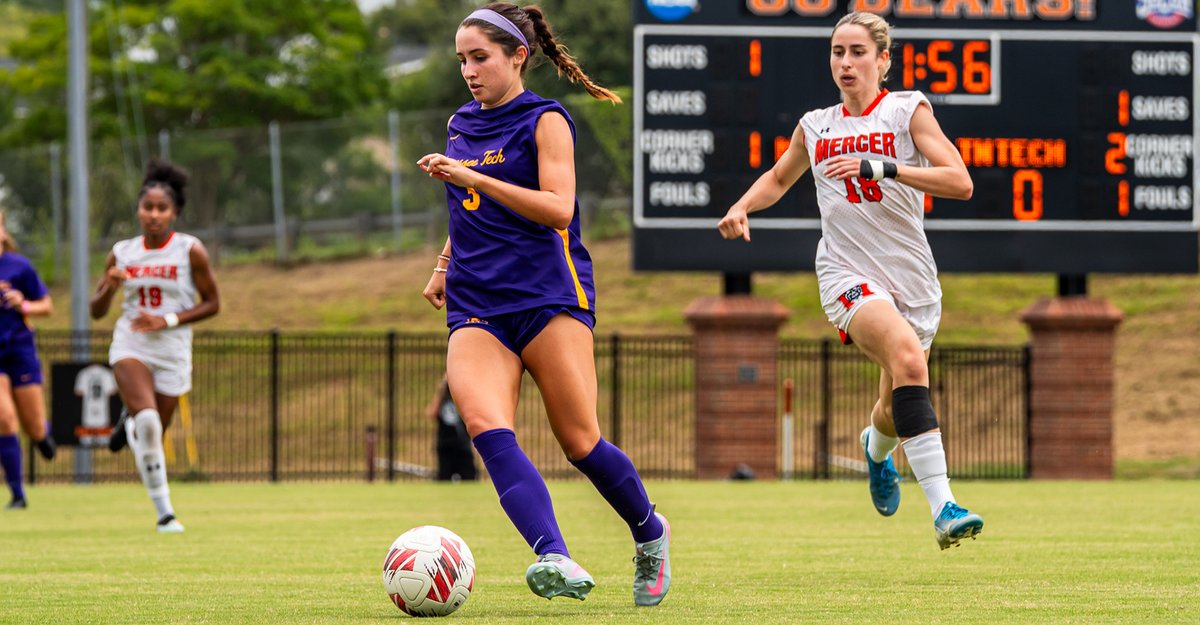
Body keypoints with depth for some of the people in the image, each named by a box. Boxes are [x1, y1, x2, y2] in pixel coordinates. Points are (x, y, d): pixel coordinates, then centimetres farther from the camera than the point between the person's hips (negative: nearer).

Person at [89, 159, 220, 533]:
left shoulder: (190, 250, -3)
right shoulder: (122, 253, 4)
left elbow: (212, 303, -1)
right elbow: (96, 311, 10)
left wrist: (168, 320, -13)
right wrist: (110, 287, -12)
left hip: (173, 351, 0)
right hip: (129, 345, 0)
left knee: (155, 435, 6)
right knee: (147, 418, -26)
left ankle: (131, 430, 45)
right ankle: (163, 510, -19)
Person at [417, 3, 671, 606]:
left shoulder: (545, 121, -1)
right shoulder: (460, 126, 19)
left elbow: (557, 208, -16)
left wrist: (470, 177, -22)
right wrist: (444, 263, 22)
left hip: (548, 296, -5)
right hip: (476, 309, 5)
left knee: (580, 443, -7)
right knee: (485, 426, -23)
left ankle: (650, 533, 23)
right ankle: (556, 561, -38)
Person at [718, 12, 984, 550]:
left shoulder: (907, 110, 0)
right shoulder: (815, 127, 10)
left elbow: (960, 183, -13)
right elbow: (779, 178, 30)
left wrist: (877, 167, -22)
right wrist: (741, 208, 9)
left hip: (912, 279, 1)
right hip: (848, 277, -1)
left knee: (899, 410, 11)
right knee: (906, 356, -31)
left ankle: (876, 446, 53)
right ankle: (943, 509, -41)